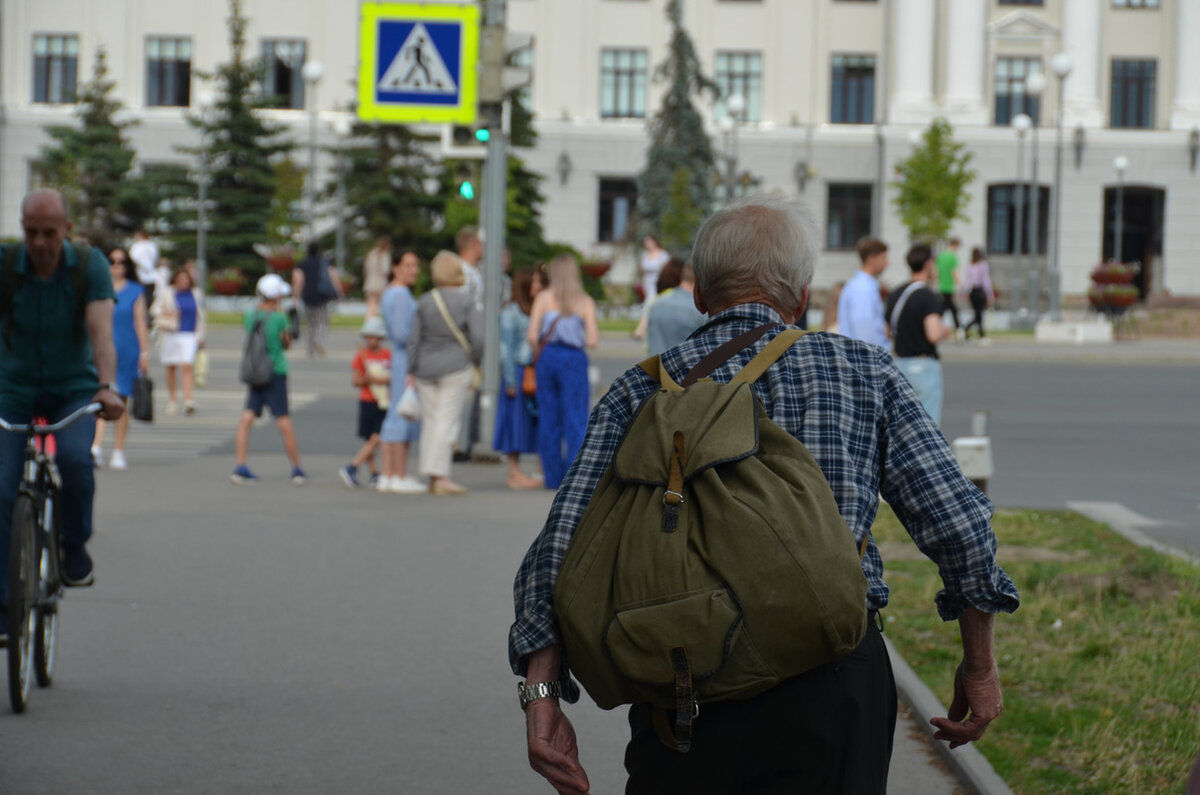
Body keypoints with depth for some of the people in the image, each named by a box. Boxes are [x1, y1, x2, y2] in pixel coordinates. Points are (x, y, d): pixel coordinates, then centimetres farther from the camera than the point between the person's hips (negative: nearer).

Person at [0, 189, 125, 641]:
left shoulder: (90, 265, -14)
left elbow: (101, 331, -25)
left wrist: (107, 388, -41)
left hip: (73, 388, -1)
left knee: (75, 457, -31)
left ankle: (74, 546, -5)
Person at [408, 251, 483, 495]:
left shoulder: (425, 301, 2)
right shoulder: (465, 301, -6)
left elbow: (414, 340, 3)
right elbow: (478, 337, -9)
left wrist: (411, 371, 8)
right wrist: (477, 363, 6)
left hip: (426, 368, 3)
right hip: (456, 366, -3)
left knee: (430, 420, 10)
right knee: (447, 420, -4)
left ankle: (431, 476, 12)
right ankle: (440, 475, -11)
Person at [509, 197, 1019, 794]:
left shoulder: (642, 392, 7)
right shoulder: (864, 371, 7)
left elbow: (563, 547, -4)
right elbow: (958, 523, 2)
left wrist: (543, 694, -7)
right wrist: (979, 666, 12)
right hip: (833, 687, -1)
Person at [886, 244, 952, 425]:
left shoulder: (895, 295, 8)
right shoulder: (928, 297, -15)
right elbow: (933, 335, -25)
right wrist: (944, 331, -4)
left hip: (901, 363, 7)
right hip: (925, 366, -7)